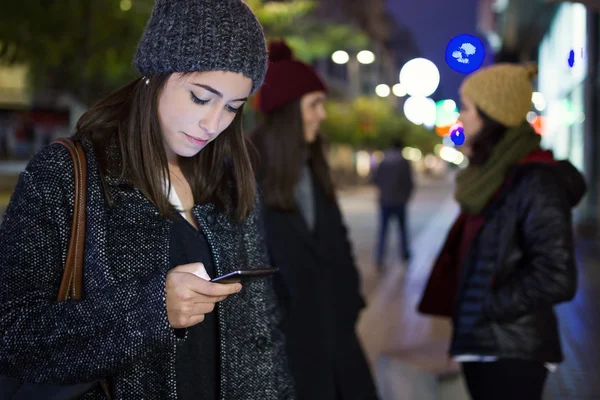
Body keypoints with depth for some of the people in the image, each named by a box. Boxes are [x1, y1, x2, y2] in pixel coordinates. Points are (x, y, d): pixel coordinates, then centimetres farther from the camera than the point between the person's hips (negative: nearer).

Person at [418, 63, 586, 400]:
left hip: (512, 350, -8)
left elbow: (557, 277, -20)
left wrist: (488, 307, -12)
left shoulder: (535, 182, -16)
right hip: (483, 343, 8)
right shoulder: (494, 176, 11)